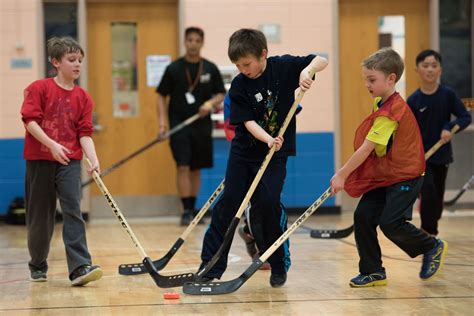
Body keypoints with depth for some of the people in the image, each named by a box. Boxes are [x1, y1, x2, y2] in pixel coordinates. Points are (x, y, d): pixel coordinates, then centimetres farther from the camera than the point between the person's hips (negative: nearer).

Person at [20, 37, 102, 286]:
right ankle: (38, 265, 26)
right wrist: (52, 145, -22)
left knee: (72, 211, -12)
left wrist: (94, 160, -13)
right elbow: (30, 120, -11)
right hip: (39, 160, -2)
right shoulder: (39, 88, -1)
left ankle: (80, 267, -19)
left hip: (69, 161, 2)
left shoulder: (83, 97, 7)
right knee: (39, 216, 7)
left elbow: (84, 133, 3)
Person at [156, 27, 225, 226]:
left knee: (196, 169, 9)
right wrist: (163, 121, -10)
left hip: (202, 125, 3)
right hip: (179, 124, -2)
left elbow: (221, 95, 8)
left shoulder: (210, 69, 4)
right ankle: (186, 211, -8)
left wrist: (211, 103, -13)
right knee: (183, 167, -10)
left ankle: (193, 209, 20)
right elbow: (161, 96, 1)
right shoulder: (174, 69, -1)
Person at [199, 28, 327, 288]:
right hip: (244, 150, 2)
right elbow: (247, 121, -14)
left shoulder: (283, 67, -8)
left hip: (275, 152, -2)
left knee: (268, 204, -12)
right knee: (228, 203, -1)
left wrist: (307, 71, -26)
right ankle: (211, 266, 6)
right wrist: (268, 139, -31)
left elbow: (320, 59, -4)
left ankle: (280, 263, 6)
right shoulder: (239, 86, -8)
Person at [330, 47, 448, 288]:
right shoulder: (380, 103, 8)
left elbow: (366, 149, -24)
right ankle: (373, 272, 7)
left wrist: (342, 175, -20)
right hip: (383, 175, 9)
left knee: (390, 223, -16)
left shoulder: (390, 112, -23)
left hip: (405, 176, -9)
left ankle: (433, 247, 10)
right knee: (363, 216, -1)